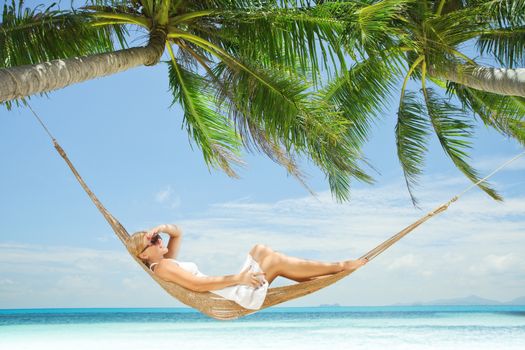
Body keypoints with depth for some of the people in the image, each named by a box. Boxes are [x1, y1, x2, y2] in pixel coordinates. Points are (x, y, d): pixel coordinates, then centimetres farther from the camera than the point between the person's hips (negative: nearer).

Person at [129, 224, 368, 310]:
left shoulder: (166, 261, 15)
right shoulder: (162, 267, -13)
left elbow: (177, 233, 23)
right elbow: (197, 285, -24)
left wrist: (162, 228, 2)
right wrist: (237, 278, -23)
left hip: (233, 290, 10)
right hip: (233, 297, -10)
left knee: (261, 250, 7)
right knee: (277, 261, -10)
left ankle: (316, 279, 8)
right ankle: (341, 266, 0)